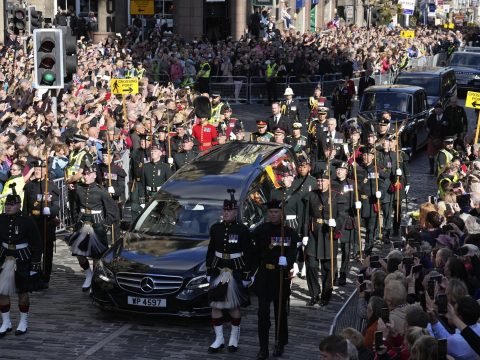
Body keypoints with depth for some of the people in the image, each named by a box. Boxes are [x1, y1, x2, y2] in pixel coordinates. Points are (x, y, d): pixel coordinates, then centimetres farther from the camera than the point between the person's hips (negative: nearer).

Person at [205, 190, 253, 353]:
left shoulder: (243, 230, -6)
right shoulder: (215, 228, 5)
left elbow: (248, 254, -4)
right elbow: (210, 251, 10)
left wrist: (247, 275, -7)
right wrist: (209, 272, 7)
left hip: (236, 272, -3)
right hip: (218, 271, 3)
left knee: (234, 306, 4)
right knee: (215, 305, 2)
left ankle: (234, 338, 18)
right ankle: (219, 339, 11)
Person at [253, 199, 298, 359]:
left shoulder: (289, 232, -1)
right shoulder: (260, 230, 2)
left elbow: (293, 251, -12)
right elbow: (254, 252, 5)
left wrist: (287, 261, -33)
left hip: (282, 275, 0)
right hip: (264, 276, 0)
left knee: (281, 311, 11)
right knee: (263, 312, -6)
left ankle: (280, 344, 26)